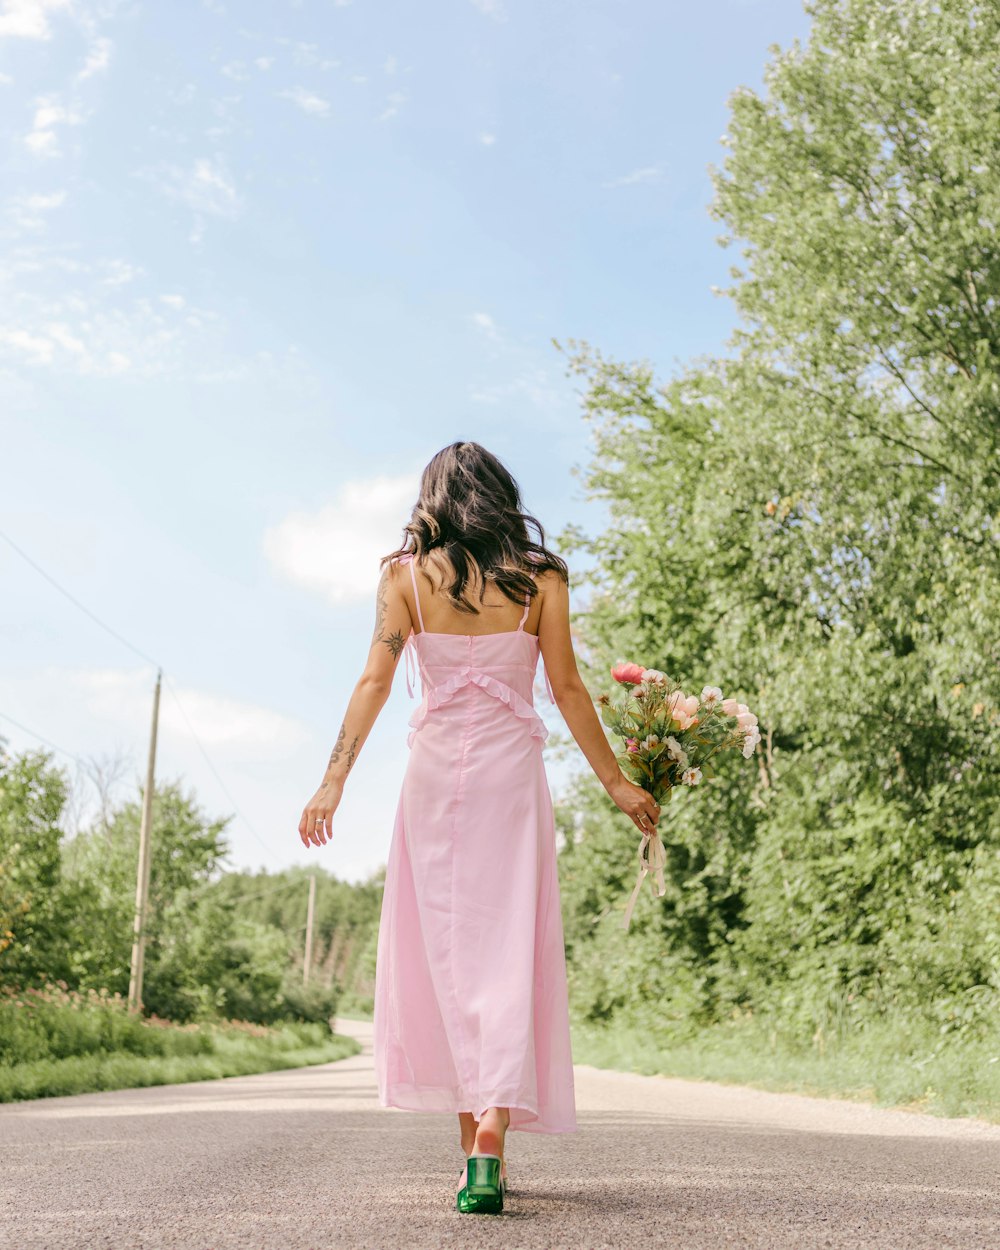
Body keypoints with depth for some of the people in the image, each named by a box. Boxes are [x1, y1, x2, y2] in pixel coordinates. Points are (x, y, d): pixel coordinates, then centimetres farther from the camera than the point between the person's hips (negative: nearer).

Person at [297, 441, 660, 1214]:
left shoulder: (408, 573, 3)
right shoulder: (540, 577, 2)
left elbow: (375, 681, -4)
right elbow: (567, 690, 1)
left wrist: (334, 782, -4)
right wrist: (617, 782, 8)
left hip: (434, 774, 1)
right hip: (512, 774, -1)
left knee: (444, 953, 9)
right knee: (508, 953, -2)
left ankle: (474, 1140, 15)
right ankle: (493, 1130, -17)